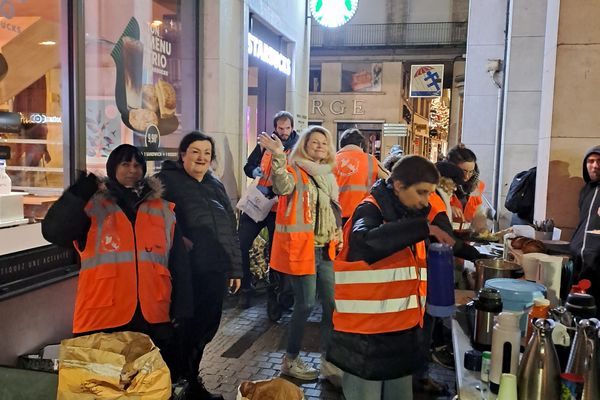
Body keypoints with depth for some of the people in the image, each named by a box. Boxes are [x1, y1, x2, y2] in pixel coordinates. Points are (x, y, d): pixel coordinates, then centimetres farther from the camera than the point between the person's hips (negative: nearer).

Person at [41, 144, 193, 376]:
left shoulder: (163, 211, 11)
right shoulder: (92, 206, 3)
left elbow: (179, 264, 11)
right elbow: (53, 232, -15)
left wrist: (182, 311, 6)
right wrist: (82, 190, -19)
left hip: (154, 321, 3)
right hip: (103, 320, -2)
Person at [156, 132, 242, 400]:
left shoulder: (216, 186, 17)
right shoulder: (167, 180, -2)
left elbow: (231, 229, 18)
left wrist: (235, 268, 16)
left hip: (215, 270, 6)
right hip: (186, 269, -6)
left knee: (206, 327, 14)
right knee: (185, 328, 4)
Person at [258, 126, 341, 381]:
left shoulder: (328, 176, 15)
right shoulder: (294, 170, -7)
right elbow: (282, 186, -32)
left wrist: (337, 236, 18)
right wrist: (278, 156, -45)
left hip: (324, 250, 8)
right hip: (301, 248, -7)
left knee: (332, 303, 11)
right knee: (305, 304, -4)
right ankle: (290, 360, 14)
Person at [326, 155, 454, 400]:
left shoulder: (411, 216, 11)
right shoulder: (370, 210, -12)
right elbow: (365, 243, -34)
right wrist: (423, 228, -30)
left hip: (403, 332, 7)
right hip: (365, 335, -7)